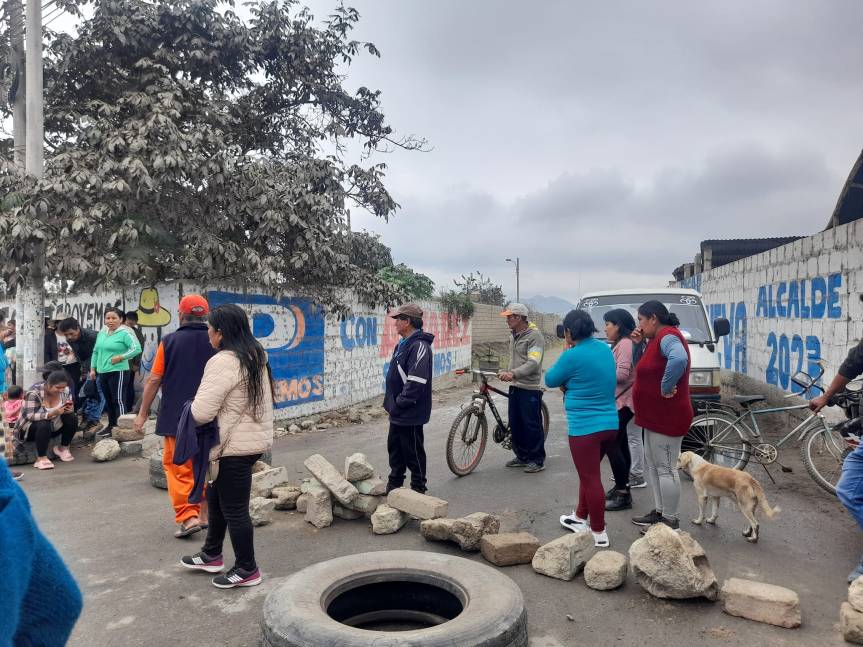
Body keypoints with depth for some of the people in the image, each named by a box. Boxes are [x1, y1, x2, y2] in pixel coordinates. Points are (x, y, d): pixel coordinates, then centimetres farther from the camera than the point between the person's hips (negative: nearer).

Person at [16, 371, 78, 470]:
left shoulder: (65, 391, -11)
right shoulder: (34, 393, -26)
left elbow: (70, 409, -3)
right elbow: (30, 416, -32)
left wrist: (69, 409, -28)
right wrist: (53, 413, -45)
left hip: (53, 427, 5)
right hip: (31, 428, -5)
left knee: (72, 418, -19)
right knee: (43, 425, -36)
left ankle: (63, 448, -2)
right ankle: (41, 459, -28)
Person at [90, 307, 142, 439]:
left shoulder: (125, 333, -11)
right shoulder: (102, 333, 12)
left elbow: (137, 348, -20)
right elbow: (96, 351, 21)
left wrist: (121, 357, -22)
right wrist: (93, 368, 17)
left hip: (118, 372, -8)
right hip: (103, 373, 8)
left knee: (118, 401, -7)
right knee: (109, 401, 16)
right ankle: (111, 426, 27)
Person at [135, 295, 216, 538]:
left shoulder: (169, 341, -6)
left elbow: (154, 380, -5)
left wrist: (143, 413, 5)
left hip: (176, 416, -2)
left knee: (177, 466, 6)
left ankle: (188, 516, -4)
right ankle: (202, 514, 23)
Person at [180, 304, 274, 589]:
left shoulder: (224, 362, -22)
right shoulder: (256, 355, 8)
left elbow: (202, 411, -25)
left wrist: (192, 407, -2)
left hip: (235, 445, -10)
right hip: (254, 438, 10)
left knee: (234, 508, 4)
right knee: (216, 497, 24)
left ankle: (247, 570, 18)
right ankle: (211, 555, 39)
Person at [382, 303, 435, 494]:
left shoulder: (419, 346, -20)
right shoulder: (403, 344, 12)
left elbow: (416, 382, -26)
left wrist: (400, 403, -19)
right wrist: (391, 402, 13)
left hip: (410, 414, -10)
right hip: (397, 413, 10)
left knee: (413, 453, 4)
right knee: (394, 448, 19)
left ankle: (418, 489, 17)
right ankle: (394, 485, 33)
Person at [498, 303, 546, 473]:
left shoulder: (535, 335, -15)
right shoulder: (514, 335, 13)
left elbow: (533, 363, -24)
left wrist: (513, 373, -33)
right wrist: (508, 373, 14)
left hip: (530, 388, -8)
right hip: (515, 386, 9)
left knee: (532, 425, -1)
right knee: (515, 424, 12)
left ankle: (538, 460, 11)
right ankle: (522, 457, 25)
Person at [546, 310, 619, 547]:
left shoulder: (573, 356, -17)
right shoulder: (605, 349, 7)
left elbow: (550, 380, -2)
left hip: (585, 427, -8)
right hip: (610, 424, 8)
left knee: (590, 479, 1)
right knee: (589, 474, 21)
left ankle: (599, 534, 9)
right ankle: (580, 518, 35)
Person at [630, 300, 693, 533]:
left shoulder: (668, 336, -19)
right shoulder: (658, 338, 13)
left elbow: (679, 359, -41)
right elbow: (648, 368, 18)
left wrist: (666, 387, -30)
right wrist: (638, 344, 4)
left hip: (667, 417, -11)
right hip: (655, 416, 11)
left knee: (665, 469, -2)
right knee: (652, 463, 19)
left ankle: (670, 522, 8)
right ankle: (659, 512, 30)